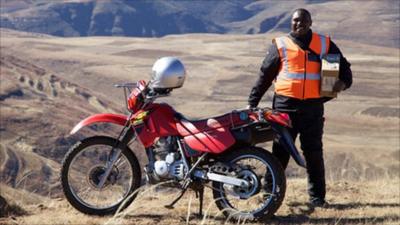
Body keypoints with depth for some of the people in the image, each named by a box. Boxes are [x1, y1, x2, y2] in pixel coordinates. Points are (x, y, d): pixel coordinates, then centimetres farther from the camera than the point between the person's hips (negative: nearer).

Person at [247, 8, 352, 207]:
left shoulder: (325, 44, 11)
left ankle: (317, 197, 10)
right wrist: (252, 102, 5)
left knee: (314, 153, 4)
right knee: (280, 152, 2)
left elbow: (343, 66, 16)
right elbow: (265, 75, 8)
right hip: (285, 106, -1)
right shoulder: (280, 45, 7)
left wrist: (343, 82, -6)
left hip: (313, 107, 1)